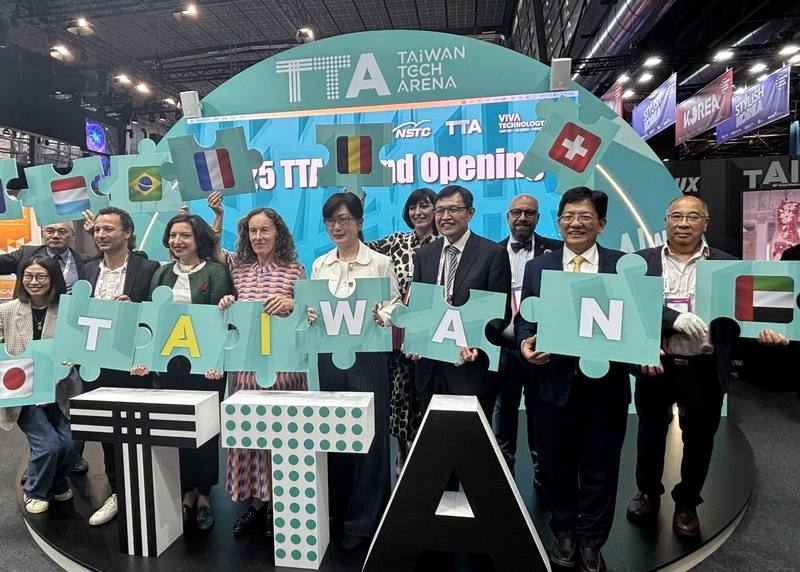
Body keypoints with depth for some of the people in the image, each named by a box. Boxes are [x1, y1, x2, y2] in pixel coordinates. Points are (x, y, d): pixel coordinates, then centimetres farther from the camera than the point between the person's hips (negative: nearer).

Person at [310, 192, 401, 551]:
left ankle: (363, 519, 18)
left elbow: (396, 307, -3)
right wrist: (310, 316, -11)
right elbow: (312, 306, 11)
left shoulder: (380, 262, -2)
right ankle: (334, 508, 33)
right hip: (329, 354, 4)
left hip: (368, 354, -4)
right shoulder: (319, 265, 10)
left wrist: (379, 317, -23)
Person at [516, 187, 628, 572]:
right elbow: (524, 319, 5)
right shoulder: (537, 267, 5)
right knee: (556, 465, 14)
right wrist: (525, 342, -15)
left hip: (605, 384, 0)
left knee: (599, 468, 13)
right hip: (554, 382, 1)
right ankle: (564, 535, 36)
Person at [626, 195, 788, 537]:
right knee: (651, 434, 16)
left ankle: (687, 503, 36)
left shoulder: (726, 265, 3)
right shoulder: (642, 261, 0)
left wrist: (763, 331, -20)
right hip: (656, 366, 0)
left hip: (704, 369, 1)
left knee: (699, 440, 14)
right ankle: (648, 494, 38)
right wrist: (677, 319, -25)